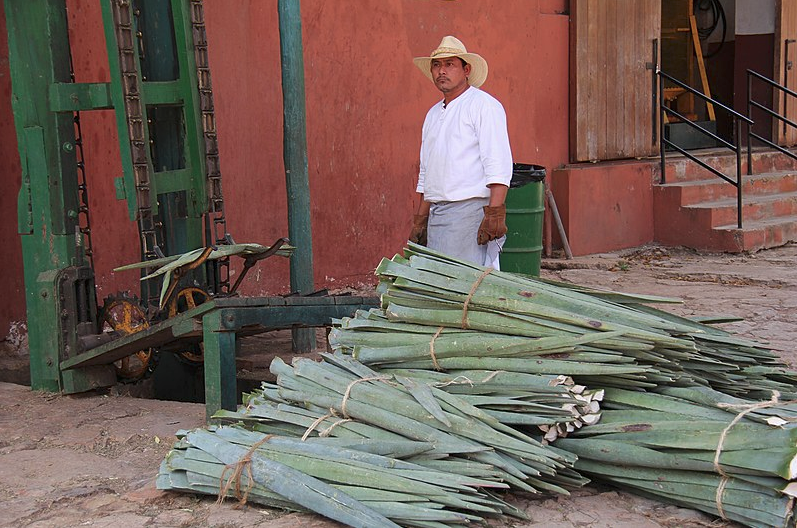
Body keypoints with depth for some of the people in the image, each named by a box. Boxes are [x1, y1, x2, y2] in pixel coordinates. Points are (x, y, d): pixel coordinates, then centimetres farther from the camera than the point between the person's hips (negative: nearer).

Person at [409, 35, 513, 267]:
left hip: (471, 209, -8)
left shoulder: (483, 105, -4)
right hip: (437, 213, 8)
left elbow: (499, 165, -14)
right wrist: (420, 220, 21)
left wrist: (494, 214, -22)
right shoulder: (433, 114, 20)